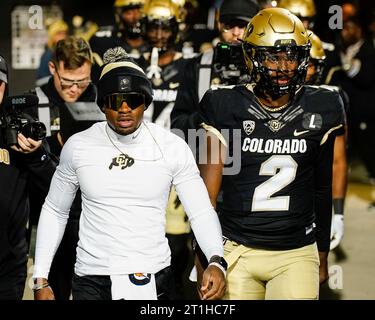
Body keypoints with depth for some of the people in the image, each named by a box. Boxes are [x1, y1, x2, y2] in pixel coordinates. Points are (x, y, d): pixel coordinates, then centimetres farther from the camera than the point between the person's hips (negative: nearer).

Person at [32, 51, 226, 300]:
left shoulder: (173, 147, -5)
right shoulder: (77, 147, -2)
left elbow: (201, 212, -7)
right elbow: (54, 212, 8)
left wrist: (216, 262, -25)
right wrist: (40, 280, 4)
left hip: (153, 278, 0)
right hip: (91, 279, 1)